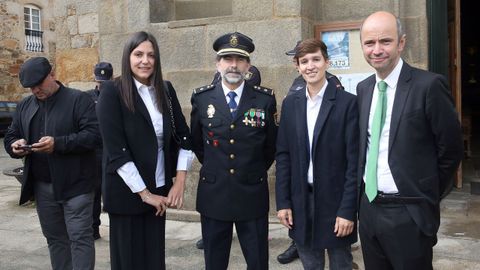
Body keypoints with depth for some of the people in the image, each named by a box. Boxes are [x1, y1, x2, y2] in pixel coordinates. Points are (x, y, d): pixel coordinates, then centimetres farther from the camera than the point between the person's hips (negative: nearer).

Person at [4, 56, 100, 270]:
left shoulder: (78, 99, -6)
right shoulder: (24, 106, 13)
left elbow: (93, 134, -15)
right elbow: (10, 137, 18)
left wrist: (58, 144, -25)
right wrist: (15, 145, -7)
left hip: (75, 185, -6)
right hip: (42, 187, 6)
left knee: (80, 238, -2)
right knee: (55, 238, 14)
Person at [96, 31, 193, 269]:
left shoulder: (165, 90, 4)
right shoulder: (112, 92, -10)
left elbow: (183, 136, 7)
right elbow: (115, 150, -15)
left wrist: (180, 181, -3)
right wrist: (144, 193, -14)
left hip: (159, 189, 4)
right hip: (126, 192, -4)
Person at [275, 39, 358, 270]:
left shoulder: (347, 102, -8)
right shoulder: (290, 103, 5)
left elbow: (354, 161, -10)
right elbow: (283, 155, 6)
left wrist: (348, 210, -13)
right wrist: (282, 202, 2)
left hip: (335, 201, -3)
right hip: (300, 201, 4)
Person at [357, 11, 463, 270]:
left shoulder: (429, 85, -13)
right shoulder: (363, 88, 6)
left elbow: (451, 150, -7)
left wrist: (426, 196, 1)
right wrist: (363, 194, 9)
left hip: (409, 213, -5)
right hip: (368, 207, 6)